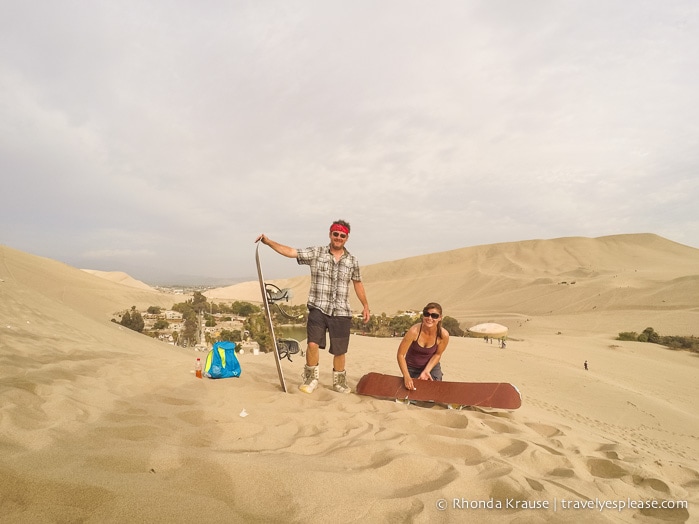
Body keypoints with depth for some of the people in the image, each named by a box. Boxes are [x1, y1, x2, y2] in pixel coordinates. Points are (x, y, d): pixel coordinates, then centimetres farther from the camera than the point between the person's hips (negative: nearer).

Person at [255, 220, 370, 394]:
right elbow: (291, 252, -8)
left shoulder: (352, 260, 7)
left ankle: (339, 382, 31)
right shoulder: (316, 253, 0)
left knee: (340, 350, 8)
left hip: (341, 312, 2)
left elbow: (358, 283, 17)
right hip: (318, 308, -2)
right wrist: (269, 242, -18)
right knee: (313, 343, -12)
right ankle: (311, 379, 13)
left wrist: (365, 306, 18)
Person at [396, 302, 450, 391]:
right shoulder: (414, 331, -32)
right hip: (411, 368, -1)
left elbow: (437, 354, -7)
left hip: (431, 366, 1)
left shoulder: (443, 335, -26)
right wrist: (407, 377, -29)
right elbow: (400, 355, -23)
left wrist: (426, 371, -19)